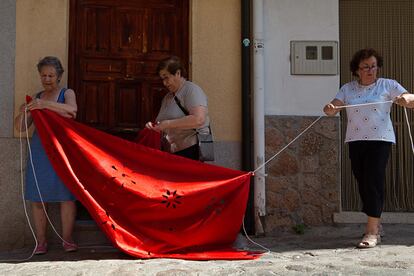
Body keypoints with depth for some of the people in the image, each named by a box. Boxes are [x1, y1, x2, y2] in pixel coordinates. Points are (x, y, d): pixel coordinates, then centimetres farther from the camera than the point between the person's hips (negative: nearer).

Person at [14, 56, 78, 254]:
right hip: (40, 150, 3)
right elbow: (21, 127, 11)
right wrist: (22, 113, -10)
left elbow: (72, 110, -18)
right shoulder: (36, 98, 15)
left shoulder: (67, 94, 5)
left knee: (66, 195, -6)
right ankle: (40, 241, 4)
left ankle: (67, 239, 1)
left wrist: (46, 105, -28)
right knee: (38, 198, -1)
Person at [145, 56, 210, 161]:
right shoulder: (167, 97, 19)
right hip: (170, 153, 7)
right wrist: (154, 126, 7)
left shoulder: (191, 90, -6)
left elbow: (198, 120, -23)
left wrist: (168, 124, -18)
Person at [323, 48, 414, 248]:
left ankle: (372, 231, -13)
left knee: (374, 181, -12)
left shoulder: (387, 85, 4)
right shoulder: (348, 89, 11)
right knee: (362, 182, 7)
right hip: (355, 141, 4)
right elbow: (334, 107, 0)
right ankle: (375, 225, 24)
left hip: (380, 139, -3)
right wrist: (329, 109, -23)